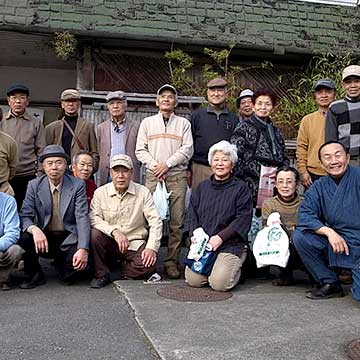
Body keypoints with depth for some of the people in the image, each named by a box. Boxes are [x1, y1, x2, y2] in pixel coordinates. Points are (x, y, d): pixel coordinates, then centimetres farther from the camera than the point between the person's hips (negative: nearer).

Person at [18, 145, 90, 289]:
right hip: (44, 237, 1)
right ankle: (34, 275, -1)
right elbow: (25, 216, -6)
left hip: (68, 238, -1)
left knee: (71, 274, -22)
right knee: (23, 238, -28)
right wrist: (34, 229, -31)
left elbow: (82, 218, -13)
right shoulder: (34, 185, -1)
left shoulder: (78, 185, -6)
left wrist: (83, 249, -26)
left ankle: (60, 262, 17)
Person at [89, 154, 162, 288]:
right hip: (110, 243, 1)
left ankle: (126, 271, 8)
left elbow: (155, 221, -5)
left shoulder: (143, 192, -1)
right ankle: (101, 274, -7)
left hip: (134, 244, -1)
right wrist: (114, 231, -26)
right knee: (95, 234, -29)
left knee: (148, 264, -28)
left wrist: (152, 248, -17)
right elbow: (94, 218, -10)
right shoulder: (100, 192, 0)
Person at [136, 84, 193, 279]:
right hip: (153, 175, 0)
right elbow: (140, 150, 9)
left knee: (176, 222, -3)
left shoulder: (183, 123, 14)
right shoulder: (147, 122, 16)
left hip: (177, 176, 0)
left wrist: (167, 164, -8)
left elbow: (187, 150, 3)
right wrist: (154, 166, -5)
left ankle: (172, 261, 1)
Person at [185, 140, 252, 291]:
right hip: (202, 243, 4)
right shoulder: (202, 187, 15)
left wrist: (220, 237, -15)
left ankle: (235, 269, 14)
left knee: (219, 283, -18)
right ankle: (211, 266, 19)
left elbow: (243, 218, -7)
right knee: (193, 280, -12)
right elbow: (191, 214, 11)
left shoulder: (241, 188, 1)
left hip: (230, 244, -3)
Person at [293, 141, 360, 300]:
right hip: (336, 241, 5)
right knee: (300, 236, -16)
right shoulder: (319, 187, 4)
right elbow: (304, 215, -5)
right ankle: (330, 284, 0)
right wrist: (328, 232, -21)